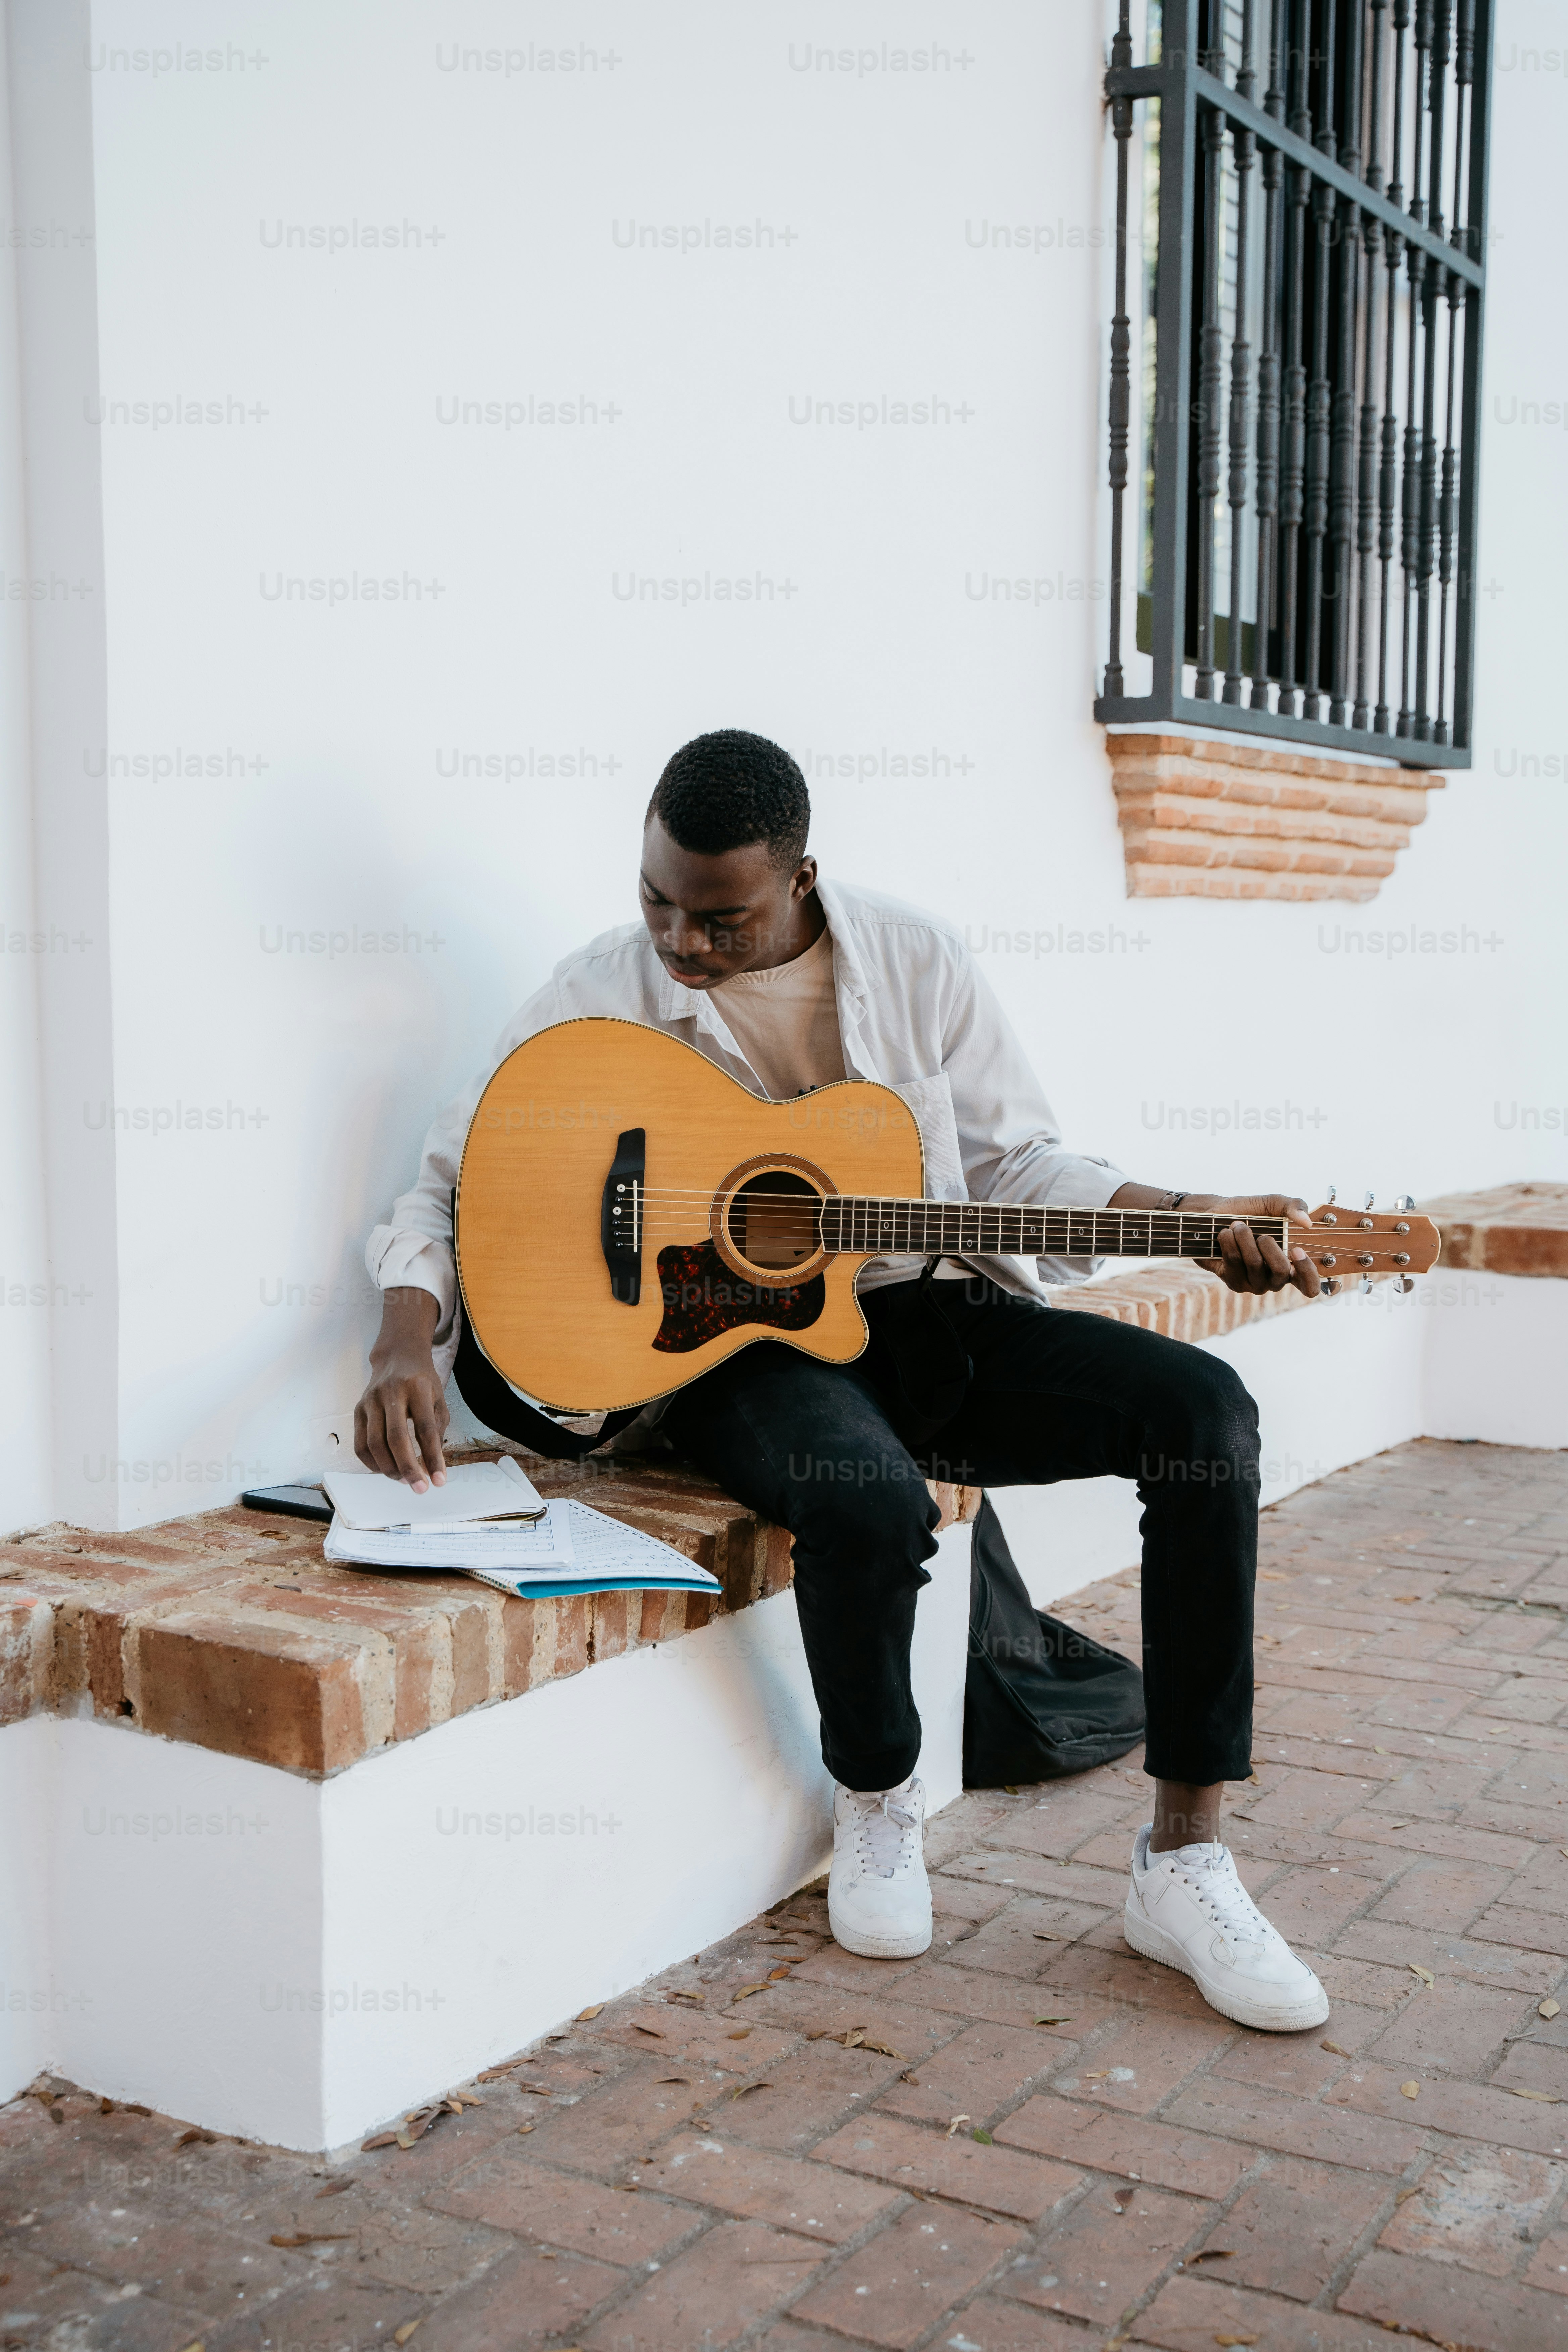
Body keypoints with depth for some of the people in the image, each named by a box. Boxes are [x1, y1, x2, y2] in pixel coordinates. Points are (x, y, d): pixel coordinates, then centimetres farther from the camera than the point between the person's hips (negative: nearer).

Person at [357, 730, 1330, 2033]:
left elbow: (1016, 1160, 6)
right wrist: (406, 1346, -19)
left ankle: (1184, 1858, -11)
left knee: (1203, 1410, -20)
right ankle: (877, 1803, -2)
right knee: (868, 1499, -38)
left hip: (929, 1313, 3)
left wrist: (1189, 1217, -9)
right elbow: (451, 1185, -1)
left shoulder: (916, 960, 1)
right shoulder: (601, 995, -4)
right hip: (737, 1347, -3)